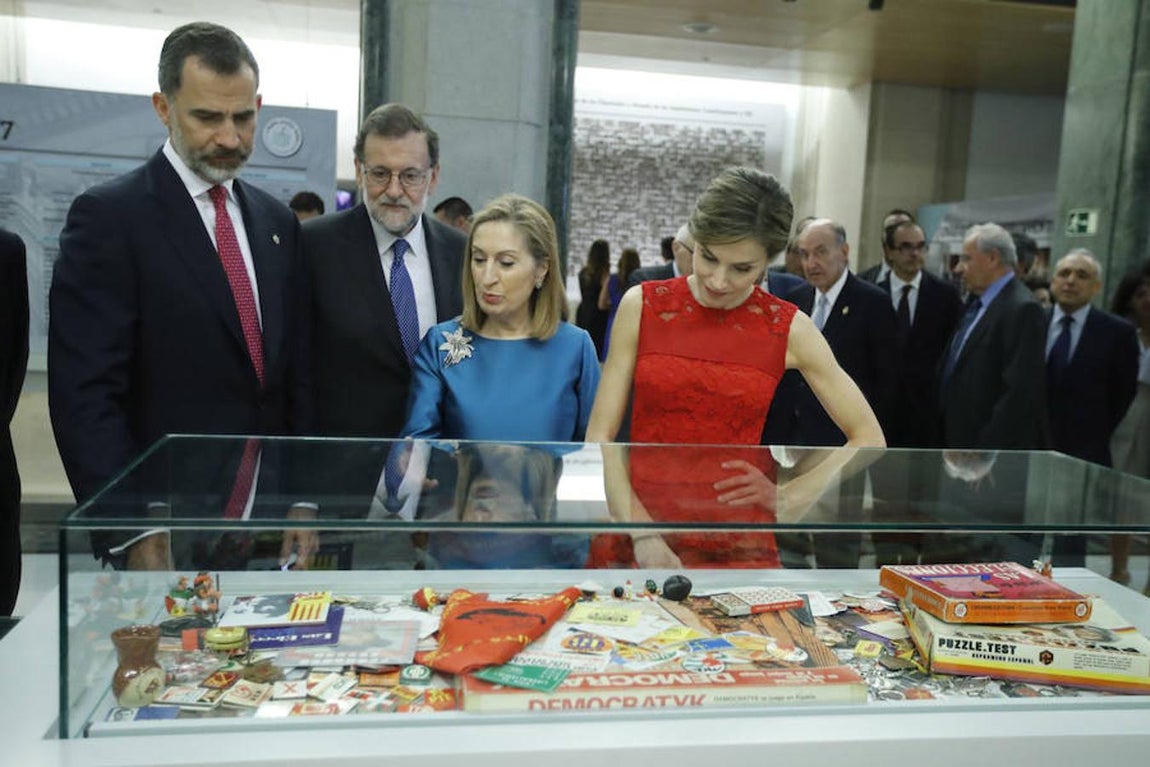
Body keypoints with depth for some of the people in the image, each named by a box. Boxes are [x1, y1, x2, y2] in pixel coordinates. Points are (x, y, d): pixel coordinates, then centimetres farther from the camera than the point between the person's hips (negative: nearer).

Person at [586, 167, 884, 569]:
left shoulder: (789, 329, -1)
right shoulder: (642, 305, -2)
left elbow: (869, 439, 8)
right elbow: (599, 437, -3)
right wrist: (644, 535, -11)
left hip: (738, 549, 0)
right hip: (632, 542, 0)